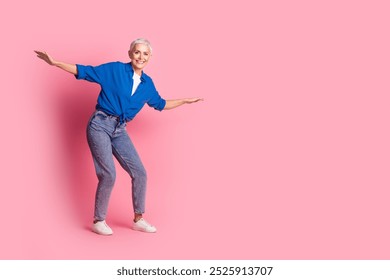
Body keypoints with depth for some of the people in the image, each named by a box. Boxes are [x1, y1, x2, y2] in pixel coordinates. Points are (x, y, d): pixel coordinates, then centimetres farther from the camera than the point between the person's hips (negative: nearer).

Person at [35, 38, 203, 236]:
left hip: (119, 131, 6)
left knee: (139, 173, 1)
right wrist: (54, 62, -10)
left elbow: (160, 104, 25)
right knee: (108, 174, -13)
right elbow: (84, 71, -5)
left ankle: (138, 219, 16)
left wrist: (185, 100, 27)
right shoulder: (114, 69, -5)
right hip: (100, 125, -5)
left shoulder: (147, 84, 9)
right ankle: (98, 221, 5)